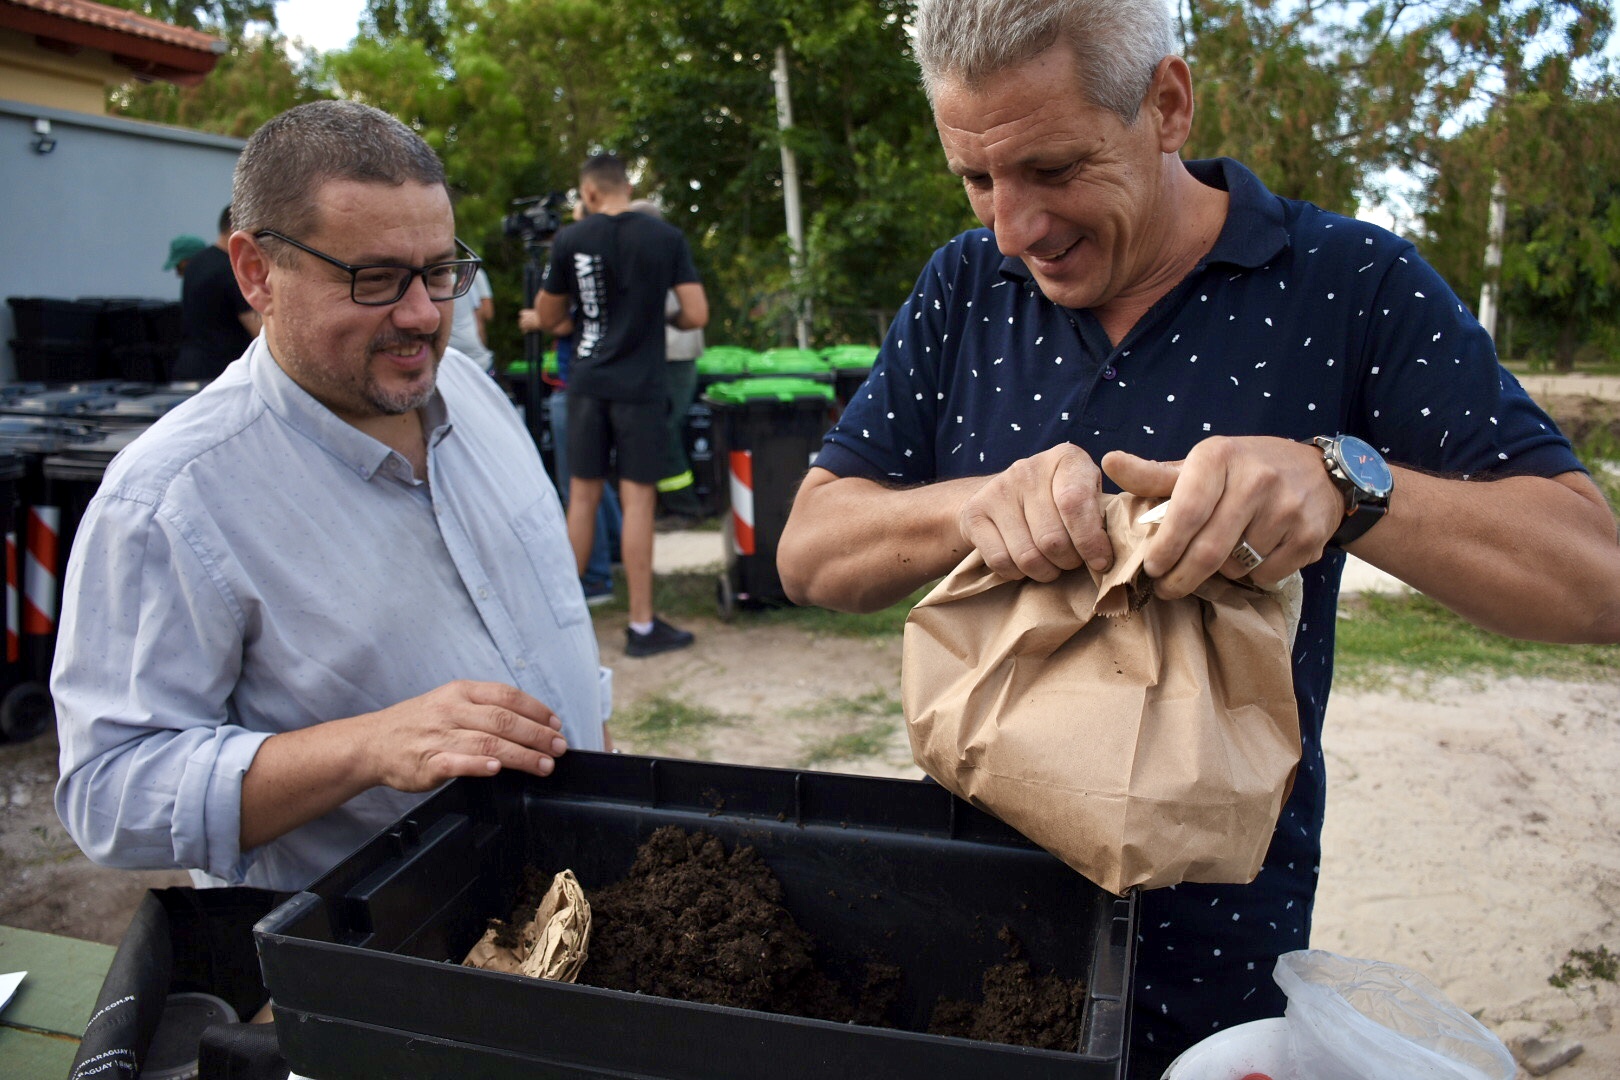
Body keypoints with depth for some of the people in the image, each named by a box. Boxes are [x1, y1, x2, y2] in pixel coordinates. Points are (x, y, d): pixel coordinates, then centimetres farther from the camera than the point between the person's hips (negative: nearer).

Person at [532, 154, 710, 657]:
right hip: (640, 385, -2)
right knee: (637, 501, 1)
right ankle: (641, 625, 5)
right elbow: (697, 315, -6)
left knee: (582, 497, 12)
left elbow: (547, 318, 8)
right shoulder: (666, 238, -3)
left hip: (586, 383, 2)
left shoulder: (570, 240, 0)